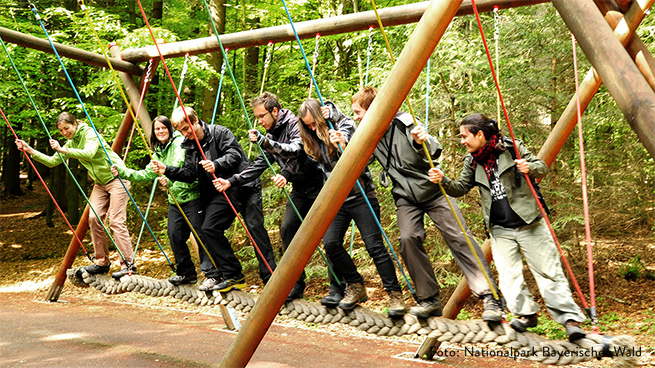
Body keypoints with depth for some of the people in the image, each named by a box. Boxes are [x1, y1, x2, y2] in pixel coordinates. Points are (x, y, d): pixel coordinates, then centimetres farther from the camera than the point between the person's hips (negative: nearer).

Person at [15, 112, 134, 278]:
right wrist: (31, 151, 0)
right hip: (100, 183, 8)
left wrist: (63, 150, -35)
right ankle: (101, 262, 6)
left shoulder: (89, 133, -14)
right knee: (94, 218, -3)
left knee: (116, 221, -15)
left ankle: (129, 265, -13)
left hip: (117, 178, -8)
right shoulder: (70, 144, 10)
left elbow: (89, 153, -32)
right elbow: (52, 161, 9)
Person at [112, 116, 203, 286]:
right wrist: (122, 172, 13)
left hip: (192, 196, -8)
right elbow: (147, 174, 20)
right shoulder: (158, 153, 19)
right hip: (174, 200, 8)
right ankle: (186, 273, 13)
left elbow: (179, 162, -25)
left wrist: (168, 177, -42)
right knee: (175, 234, 0)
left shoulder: (179, 142, -6)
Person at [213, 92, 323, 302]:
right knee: (287, 229, -3)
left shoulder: (295, 124, -14)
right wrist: (232, 182, 2)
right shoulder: (272, 135, 10)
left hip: (318, 185, -8)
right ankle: (296, 284, 4)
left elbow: (297, 150, -32)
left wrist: (264, 142, -40)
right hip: (300, 190, 8)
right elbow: (259, 165, 10)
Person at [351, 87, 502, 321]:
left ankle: (489, 297, -10)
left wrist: (423, 142, -42)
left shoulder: (403, 122, -13)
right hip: (406, 196, 4)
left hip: (432, 189, -4)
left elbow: (435, 152, -20)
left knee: (459, 238, -11)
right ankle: (430, 300, -7)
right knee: (408, 239, -19)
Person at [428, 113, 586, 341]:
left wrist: (530, 168, -26)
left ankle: (570, 319, -3)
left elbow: (542, 168, -4)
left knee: (548, 270, -5)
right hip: (500, 229, 4)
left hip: (529, 223, -4)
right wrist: (444, 181, -8)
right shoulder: (472, 162, 8)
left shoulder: (512, 148, -6)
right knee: (508, 275, -7)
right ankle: (526, 313, 10)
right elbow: (461, 188, 12)